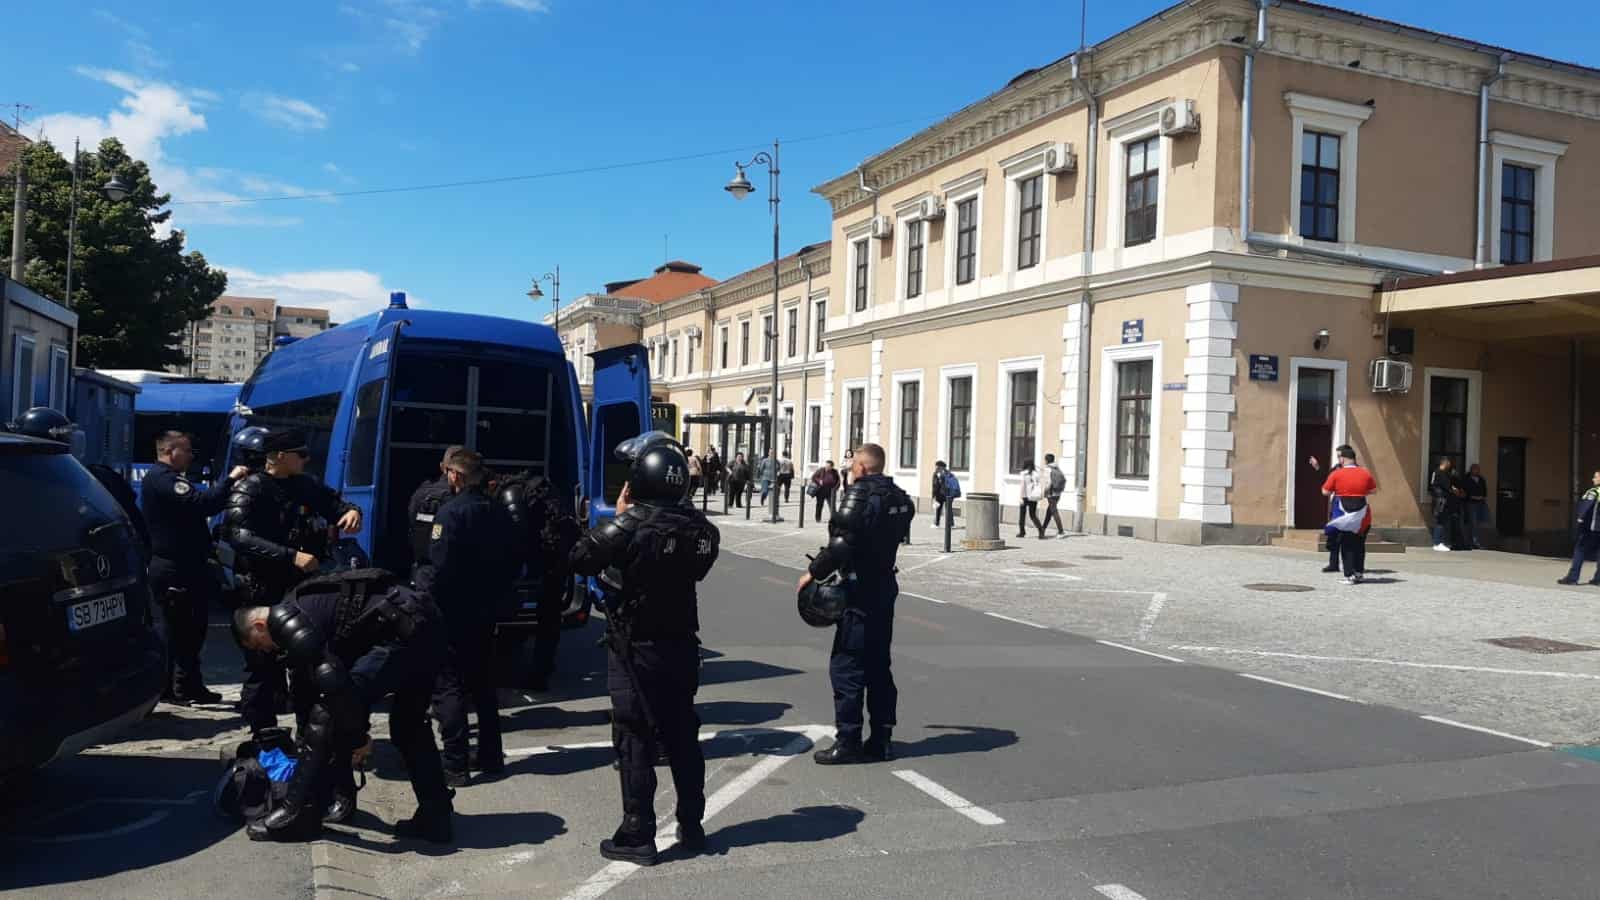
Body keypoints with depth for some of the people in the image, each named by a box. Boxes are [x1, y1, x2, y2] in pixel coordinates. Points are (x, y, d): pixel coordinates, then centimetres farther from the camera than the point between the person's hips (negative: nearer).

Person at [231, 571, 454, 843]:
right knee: (409, 726, 21)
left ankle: (297, 815, 10)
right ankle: (435, 818, 24)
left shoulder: (283, 620, 0)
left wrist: (356, 733, -2)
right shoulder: (301, 608, 30)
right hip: (428, 626, 10)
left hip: (402, 633, -10)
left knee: (328, 717, 0)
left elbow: (329, 676, -11)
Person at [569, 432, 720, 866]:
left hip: (636, 650, -6)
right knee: (682, 735, 15)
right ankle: (691, 826, 25)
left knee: (635, 740, 3)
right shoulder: (698, 527, -1)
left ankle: (638, 836, 7)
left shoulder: (630, 526, -19)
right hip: (681, 645, 6)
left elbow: (580, 558, -11)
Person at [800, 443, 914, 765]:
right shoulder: (899, 498, 10)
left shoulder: (860, 494, -16)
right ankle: (881, 740, 19)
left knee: (846, 667, -1)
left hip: (860, 593, -9)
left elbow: (841, 543, -23)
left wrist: (813, 572, -13)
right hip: (885, 587, 9)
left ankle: (847, 742, 2)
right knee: (878, 666, 15)